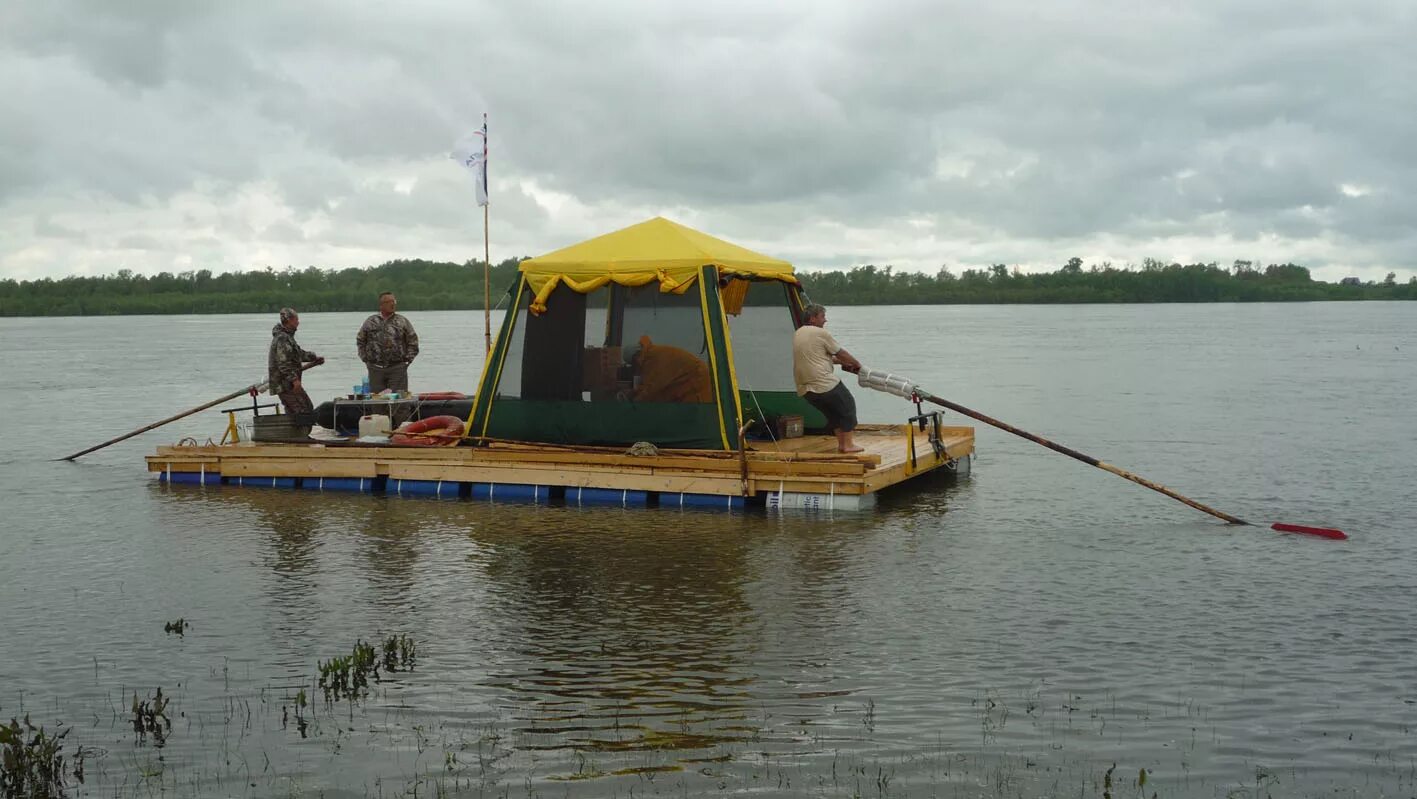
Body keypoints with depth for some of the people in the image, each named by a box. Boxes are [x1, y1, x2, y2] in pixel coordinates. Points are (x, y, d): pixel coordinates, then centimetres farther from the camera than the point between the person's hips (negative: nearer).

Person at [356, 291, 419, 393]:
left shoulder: (403, 321, 5)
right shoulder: (370, 322, 8)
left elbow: (413, 342, 8)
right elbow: (360, 341, 16)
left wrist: (407, 359, 0)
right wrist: (365, 359, 7)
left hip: (397, 369, -1)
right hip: (375, 369, 1)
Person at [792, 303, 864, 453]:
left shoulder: (798, 334, 15)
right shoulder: (820, 333, -9)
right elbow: (841, 353, -1)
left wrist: (840, 361, 25)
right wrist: (857, 364, 16)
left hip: (804, 389, 8)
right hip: (825, 383, -8)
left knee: (832, 412, 23)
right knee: (847, 406, 10)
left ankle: (841, 443, 23)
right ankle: (847, 444, 9)